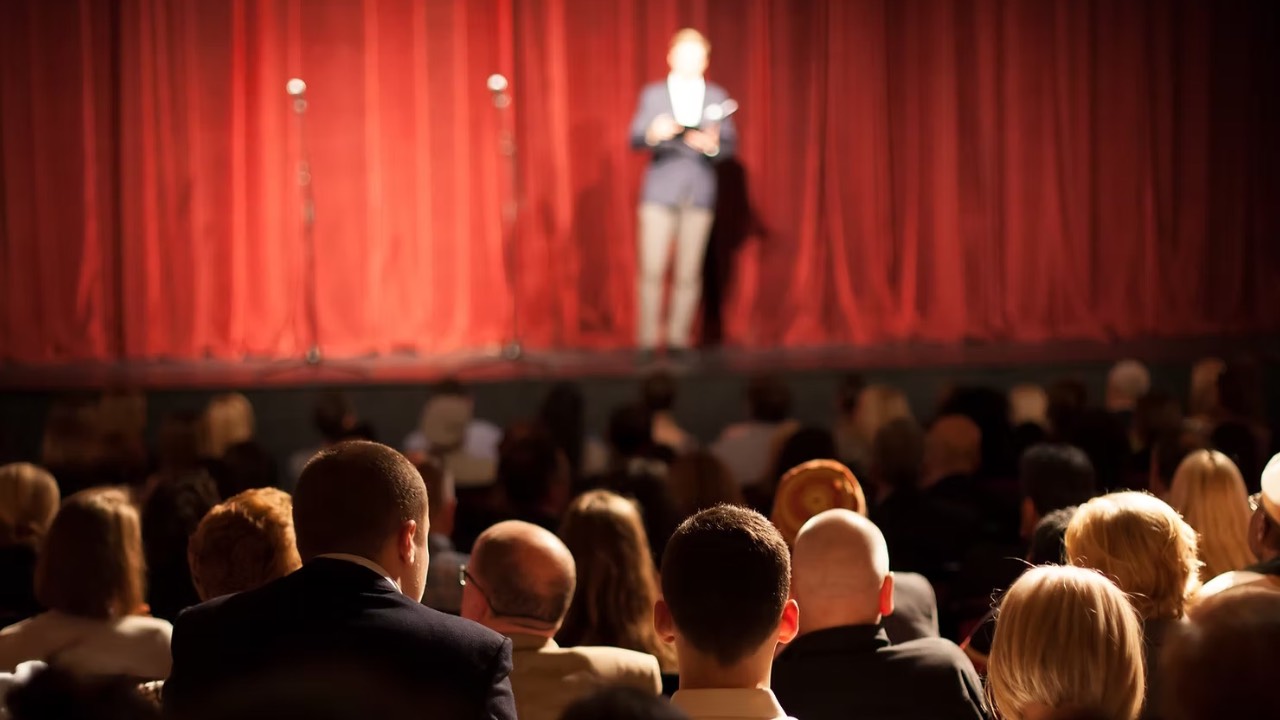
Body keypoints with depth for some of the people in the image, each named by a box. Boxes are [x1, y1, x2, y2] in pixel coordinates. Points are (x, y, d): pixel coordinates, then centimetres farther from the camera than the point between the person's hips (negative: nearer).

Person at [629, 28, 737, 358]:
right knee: (652, 270, -7)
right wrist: (654, 133, -20)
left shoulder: (717, 97, 12)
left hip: (699, 194, 1)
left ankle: (678, 340, 6)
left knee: (689, 273, -1)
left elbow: (729, 144, 7)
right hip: (660, 192, -1)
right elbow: (635, 139, 2)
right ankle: (647, 340, -2)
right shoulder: (653, 93, 9)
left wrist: (711, 144, -15)